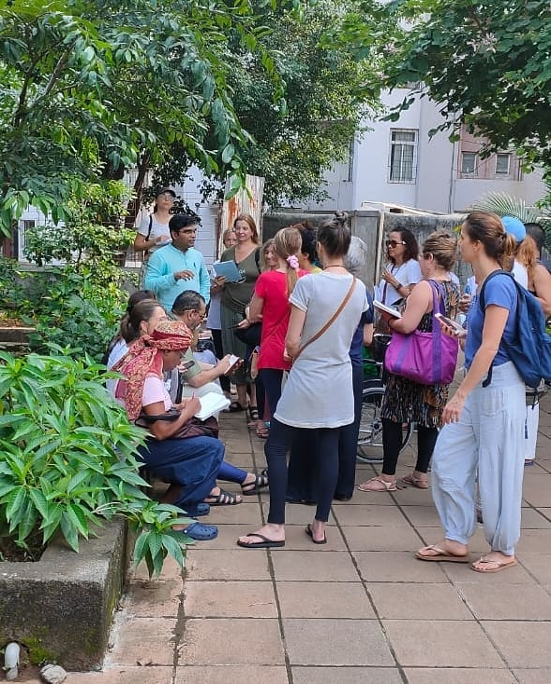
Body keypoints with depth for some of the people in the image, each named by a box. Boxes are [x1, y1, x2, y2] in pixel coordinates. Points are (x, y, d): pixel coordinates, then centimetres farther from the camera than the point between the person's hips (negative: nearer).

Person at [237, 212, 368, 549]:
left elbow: (292, 341, -14)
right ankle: (320, 525, 18)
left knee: (276, 447, 5)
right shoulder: (359, 289, 0)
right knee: (329, 450, 11)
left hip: (307, 379, -5)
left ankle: (276, 527, 4)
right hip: (340, 381, 5)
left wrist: (296, 359, 6)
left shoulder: (308, 283, -15)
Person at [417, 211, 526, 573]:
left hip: (498, 387, -9)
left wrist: (461, 395, -23)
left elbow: (490, 348, -23)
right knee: (447, 462, 10)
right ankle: (457, 541, 22)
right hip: (477, 386, 9)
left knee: (496, 471, 4)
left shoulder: (499, 285, -18)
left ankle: (504, 550, 21)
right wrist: (461, 335, 13)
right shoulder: (484, 284, 9)